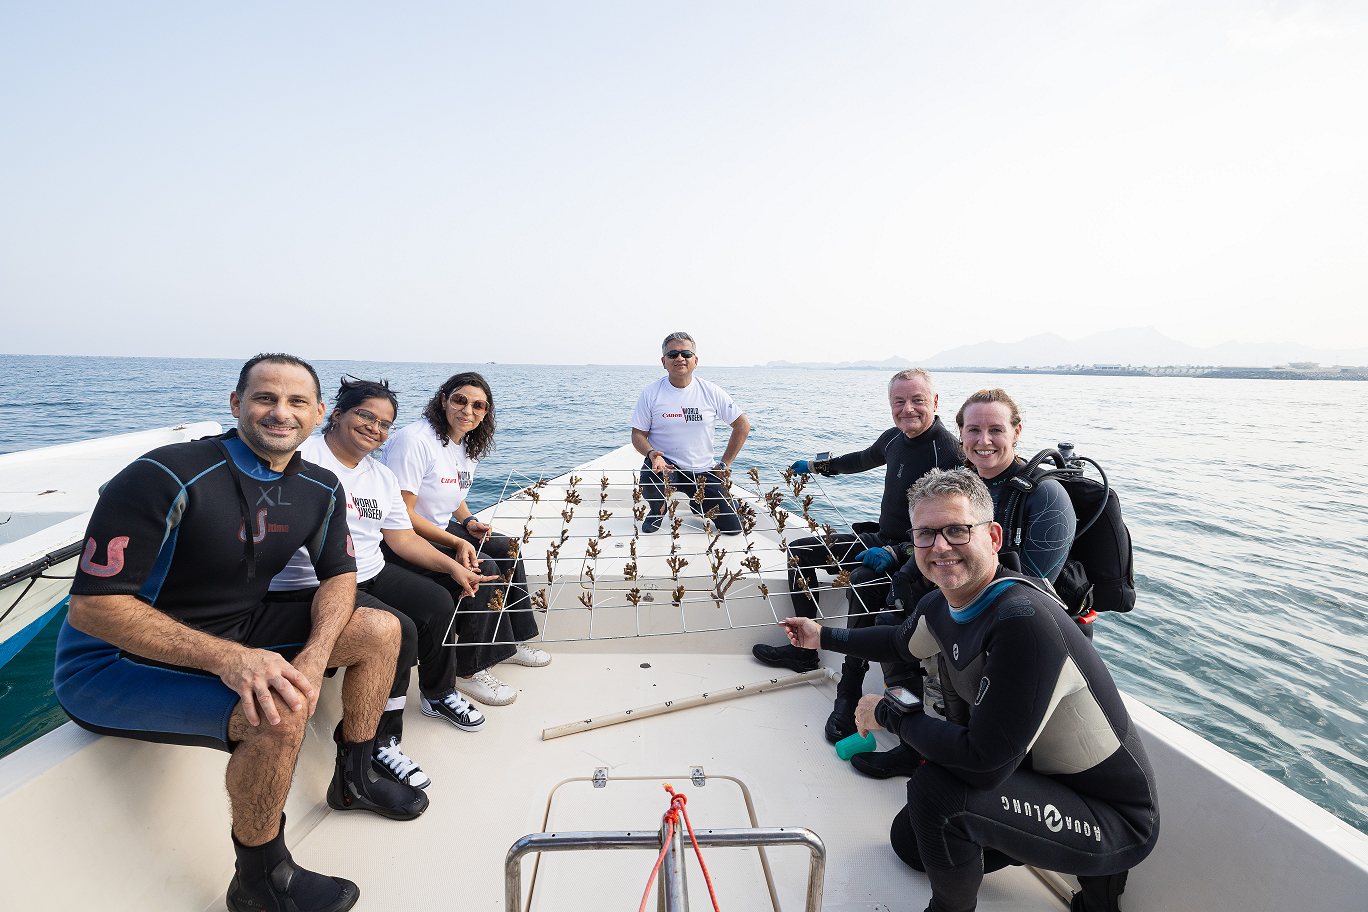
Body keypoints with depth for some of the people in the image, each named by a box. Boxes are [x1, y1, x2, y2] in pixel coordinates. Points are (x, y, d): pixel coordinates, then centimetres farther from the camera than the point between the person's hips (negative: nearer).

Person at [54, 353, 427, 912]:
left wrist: (314, 657, -19)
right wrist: (228, 658, -36)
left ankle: (353, 780, 19)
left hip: (239, 631, 7)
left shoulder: (321, 489, -4)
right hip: (115, 659, -7)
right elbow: (92, 605, -25)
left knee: (380, 630, -1)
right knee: (277, 713, -32)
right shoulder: (170, 476, -25)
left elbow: (339, 576, 1)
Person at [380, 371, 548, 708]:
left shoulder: (468, 446, 6)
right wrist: (456, 542, -30)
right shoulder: (414, 440, -22)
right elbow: (401, 513, -25)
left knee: (507, 550, -1)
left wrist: (468, 521, 0)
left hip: (441, 530, 9)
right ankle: (469, 670, -8)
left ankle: (509, 642, 14)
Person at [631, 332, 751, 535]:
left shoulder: (711, 392, -4)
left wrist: (724, 464, -1)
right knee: (651, 479, -39)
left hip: (703, 471, 2)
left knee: (732, 527, -5)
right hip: (665, 464, -1)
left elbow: (743, 425, 2)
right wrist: (651, 453, -24)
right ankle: (657, 510, 0)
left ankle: (697, 503, 28)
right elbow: (638, 434, -2)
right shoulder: (650, 394, -6)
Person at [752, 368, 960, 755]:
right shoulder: (894, 438, 2)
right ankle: (804, 650, 14)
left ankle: (849, 697, -23)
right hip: (881, 541, 9)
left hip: (915, 558, -9)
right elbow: (865, 458, 25)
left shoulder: (948, 454, -23)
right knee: (800, 551, 7)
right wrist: (818, 466, 32)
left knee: (862, 582, -38)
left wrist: (895, 553, -34)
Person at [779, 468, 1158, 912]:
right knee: (908, 841, 20)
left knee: (935, 789, -29)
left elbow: (985, 764, -35)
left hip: (1116, 819, -8)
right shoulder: (941, 604, -8)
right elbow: (901, 643, 17)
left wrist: (888, 713, -21)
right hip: (1037, 772, 9)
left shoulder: (1024, 621, -35)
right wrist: (825, 637, 20)